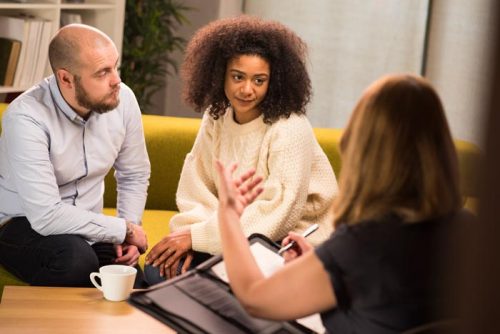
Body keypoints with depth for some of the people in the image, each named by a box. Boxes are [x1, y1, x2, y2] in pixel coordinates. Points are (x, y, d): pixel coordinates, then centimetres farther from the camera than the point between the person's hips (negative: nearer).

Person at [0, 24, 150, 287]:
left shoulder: (123, 99, -9)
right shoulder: (27, 117, -26)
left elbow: (134, 176, 6)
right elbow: (47, 216, -30)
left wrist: (126, 236, -9)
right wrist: (124, 229, -21)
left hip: (84, 227, 4)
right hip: (25, 225, -4)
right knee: (76, 261, -34)